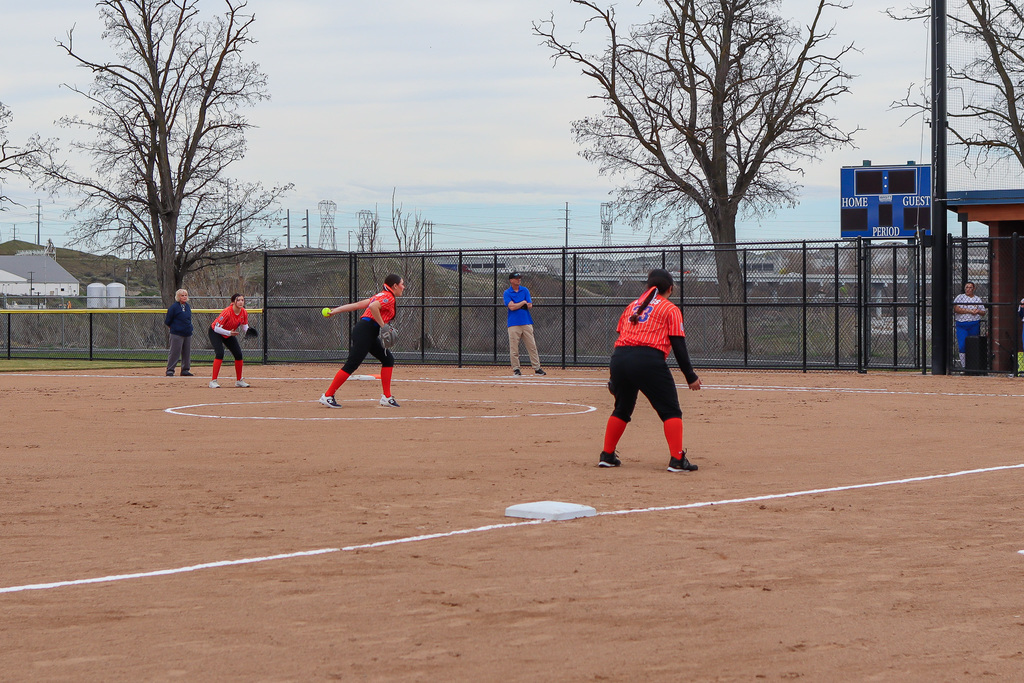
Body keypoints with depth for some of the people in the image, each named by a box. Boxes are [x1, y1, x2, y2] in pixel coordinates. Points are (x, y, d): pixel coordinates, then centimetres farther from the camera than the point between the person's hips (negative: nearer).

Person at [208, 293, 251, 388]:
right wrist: (229, 333, -43)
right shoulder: (227, 312, -33)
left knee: (238, 354, 2)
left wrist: (248, 330, -24)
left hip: (230, 334, 7)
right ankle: (213, 381, -24)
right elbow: (217, 328, -31)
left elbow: (245, 327, 0)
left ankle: (239, 380, 17)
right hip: (215, 333, -7)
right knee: (220, 353, -25)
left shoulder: (244, 313, -14)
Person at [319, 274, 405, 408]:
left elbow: (358, 305, 19)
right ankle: (328, 396, -8)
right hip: (365, 331, -11)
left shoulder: (381, 295, 22)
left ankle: (387, 398, 11)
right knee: (352, 365, -11)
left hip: (370, 336, 11)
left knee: (388, 359, 11)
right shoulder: (388, 297, -7)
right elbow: (373, 306, -26)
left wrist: (336, 311, 17)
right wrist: (383, 325, -21)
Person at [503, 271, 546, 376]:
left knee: (532, 346, 2)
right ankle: (516, 369, 6)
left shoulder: (525, 290, 10)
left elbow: (529, 305, 1)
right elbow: (511, 307, -12)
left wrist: (516, 305, -6)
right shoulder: (507, 293, 1)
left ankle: (537, 368, 6)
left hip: (526, 322, 3)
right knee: (514, 348, -3)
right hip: (514, 323, -3)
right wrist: (523, 302, -4)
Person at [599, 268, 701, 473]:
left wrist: (616, 378, 27)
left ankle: (607, 456, 24)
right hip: (648, 361, -6)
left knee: (622, 409, 23)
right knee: (670, 411, 0)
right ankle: (677, 460, -10)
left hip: (619, 358, 6)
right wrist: (690, 377, 4)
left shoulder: (632, 306, 25)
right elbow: (678, 345, 1)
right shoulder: (670, 309, 9)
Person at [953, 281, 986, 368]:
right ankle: (964, 366, -7)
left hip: (974, 325, 2)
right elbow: (956, 309, -8)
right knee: (962, 346, -12)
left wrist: (978, 311, -7)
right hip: (961, 324, -2)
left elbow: (983, 312, 16)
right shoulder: (960, 297, 6)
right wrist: (969, 311, -12)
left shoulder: (977, 299, 14)